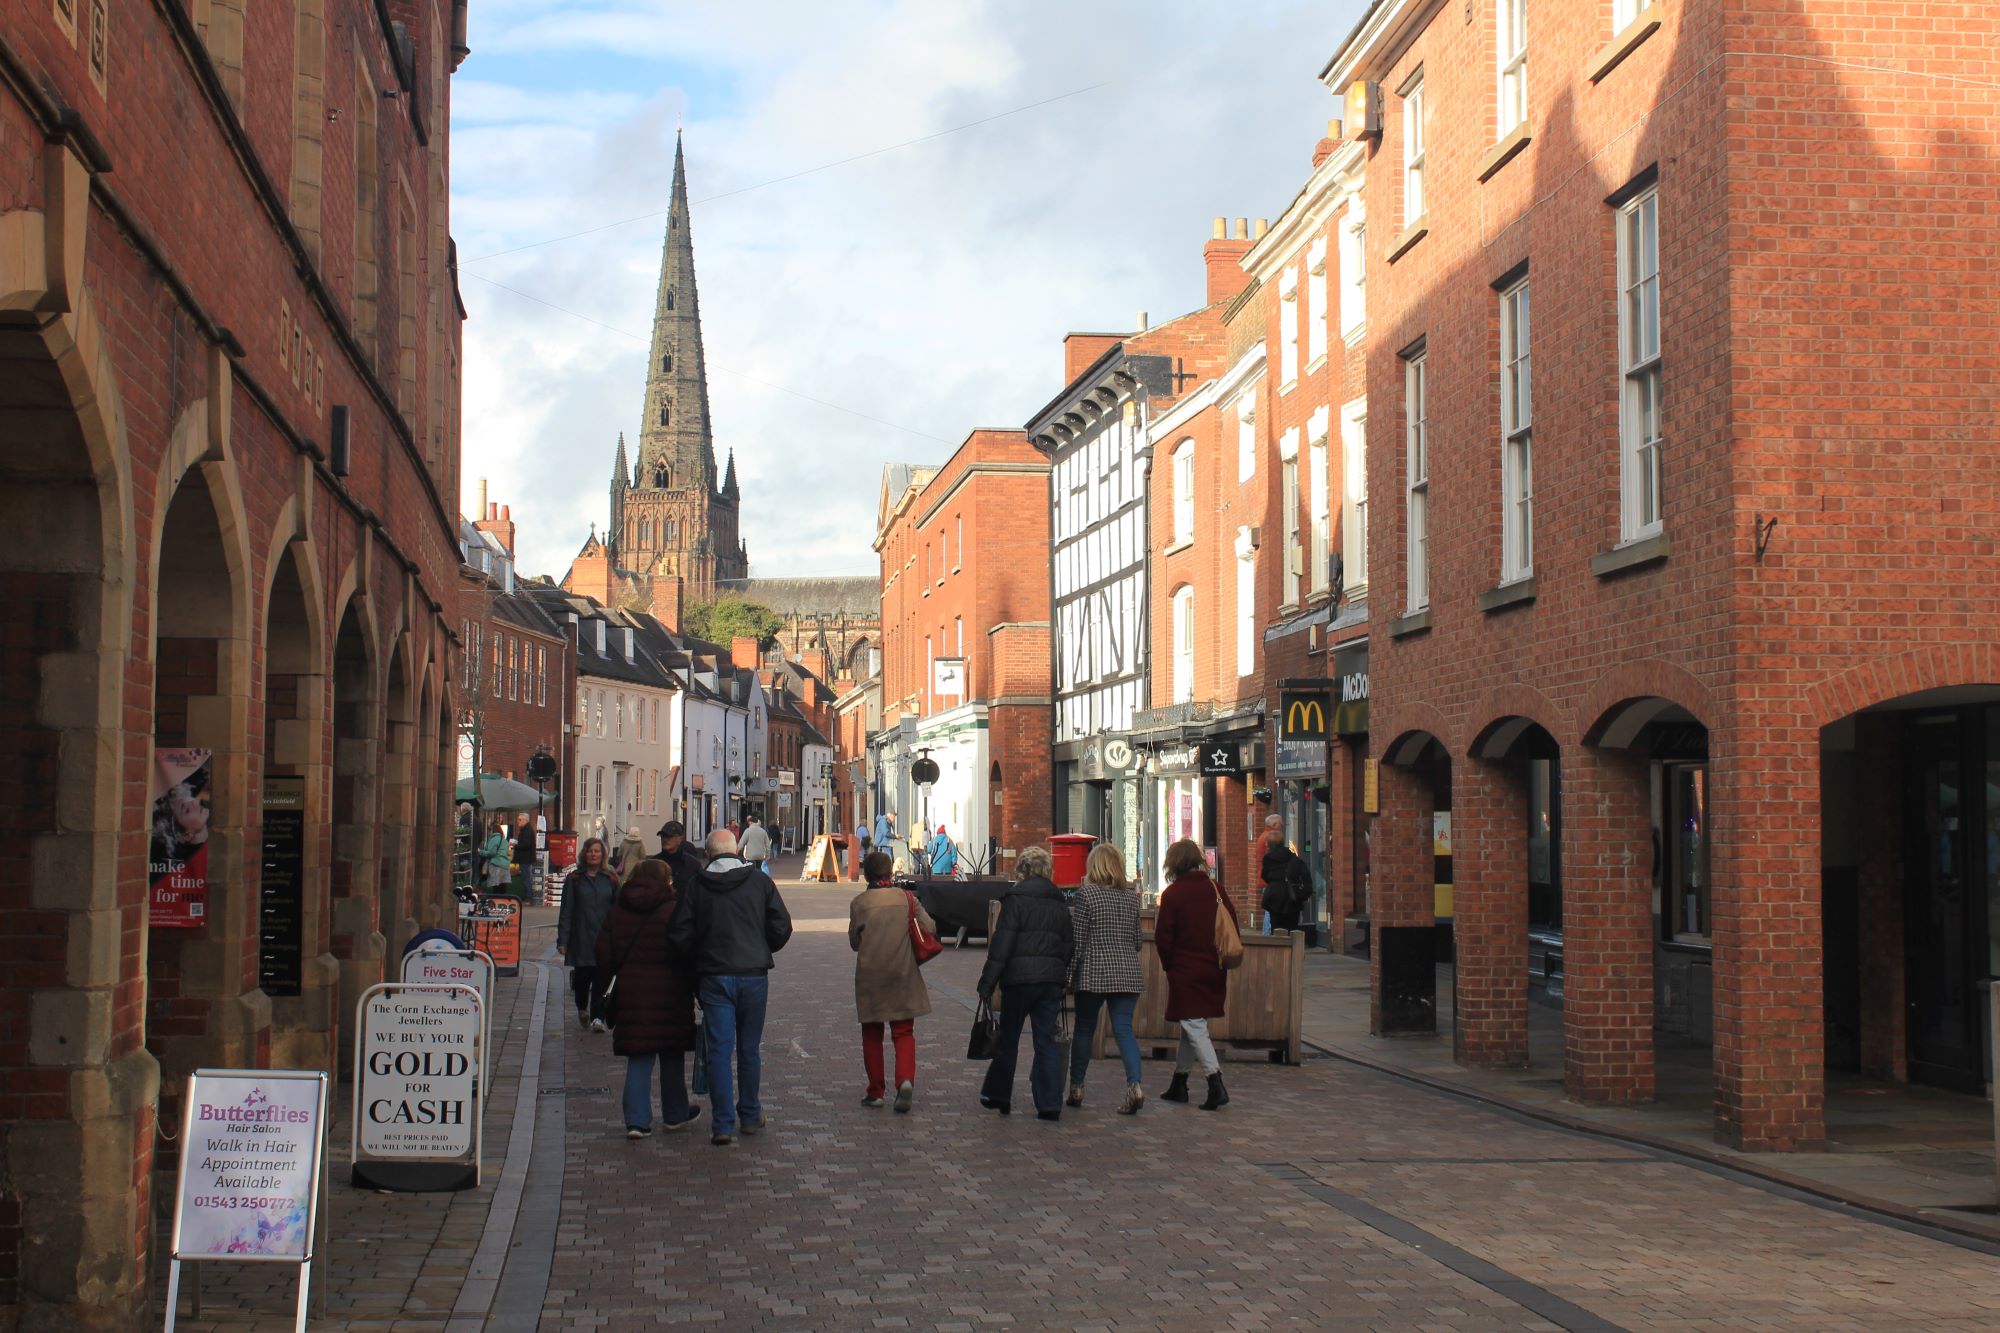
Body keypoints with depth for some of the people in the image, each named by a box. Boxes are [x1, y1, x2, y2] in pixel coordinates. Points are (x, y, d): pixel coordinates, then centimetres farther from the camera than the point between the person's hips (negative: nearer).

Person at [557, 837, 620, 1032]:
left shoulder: (610, 879, 7)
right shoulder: (575, 879, 3)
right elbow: (566, 911, 0)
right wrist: (562, 940, -6)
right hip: (581, 937, -1)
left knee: (601, 979, -6)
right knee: (582, 976, 7)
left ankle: (597, 1017, -4)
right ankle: (582, 1008, 33)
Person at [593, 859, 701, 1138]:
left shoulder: (616, 912, 6)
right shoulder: (674, 911, -8)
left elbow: (603, 954, 6)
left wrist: (606, 985, 17)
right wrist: (694, 988, -1)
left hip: (631, 992, 3)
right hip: (669, 993, -3)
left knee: (638, 1058, 6)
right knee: (672, 1056, 11)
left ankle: (637, 1121, -2)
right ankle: (675, 1115, 22)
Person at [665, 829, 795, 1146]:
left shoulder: (695, 887, -1)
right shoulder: (760, 881, 0)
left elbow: (679, 935, -3)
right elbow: (782, 927, -2)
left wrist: (698, 964, 12)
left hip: (714, 977, -1)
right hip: (754, 975, 1)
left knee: (719, 1050, 1)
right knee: (750, 1049, 13)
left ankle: (723, 1124, -2)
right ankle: (750, 1116, 24)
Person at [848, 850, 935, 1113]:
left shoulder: (858, 902, -4)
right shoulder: (906, 898, -2)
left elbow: (854, 942, 2)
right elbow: (930, 929, -4)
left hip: (869, 975, 0)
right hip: (903, 973, 1)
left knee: (872, 1034, 12)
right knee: (903, 1031, 7)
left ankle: (875, 1092, 13)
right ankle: (905, 1079, -16)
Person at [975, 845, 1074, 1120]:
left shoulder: (1016, 899, -8)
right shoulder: (1059, 904, 11)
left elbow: (1002, 943, -12)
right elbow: (1069, 945, 14)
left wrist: (987, 983, -11)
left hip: (1019, 977, -4)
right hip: (1051, 980, 4)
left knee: (1008, 1039, 10)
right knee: (1047, 1041, 5)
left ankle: (998, 1095, 21)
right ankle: (1050, 1104, 1)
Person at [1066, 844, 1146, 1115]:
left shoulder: (1086, 894, -6)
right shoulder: (1131, 896, 9)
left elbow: (1077, 940, -7)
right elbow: (1137, 940, 15)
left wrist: (1068, 972, -1)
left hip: (1095, 973, -4)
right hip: (1128, 972, 4)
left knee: (1084, 1029, 10)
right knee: (1124, 1029, 0)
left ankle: (1076, 1088, 17)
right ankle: (1134, 1084, -18)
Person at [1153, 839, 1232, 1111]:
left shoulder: (1172, 894, -11)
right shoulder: (1216, 889, 3)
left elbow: (1163, 936, -9)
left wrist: (1168, 965, 6)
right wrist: (1222, 960, 14)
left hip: (1185, 971, -6)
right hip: (1214, 970, 6)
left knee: (1194, 1027, -3)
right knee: (1193, 1026, 16)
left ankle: (1216, 1084, -16)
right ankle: (1179, 1084, 24)